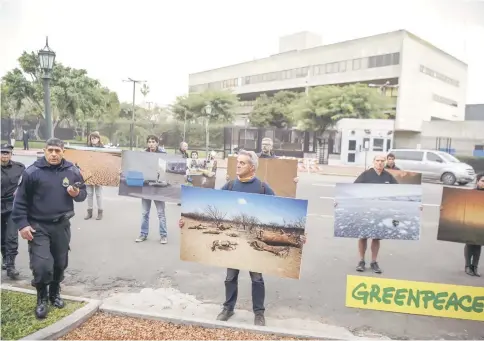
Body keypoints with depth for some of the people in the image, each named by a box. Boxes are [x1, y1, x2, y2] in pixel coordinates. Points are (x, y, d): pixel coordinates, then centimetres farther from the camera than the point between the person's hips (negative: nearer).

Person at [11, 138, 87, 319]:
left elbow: (83, 193, 9)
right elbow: (20, 200, -6)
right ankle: (42, 299, 17)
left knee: (60, 263, 15)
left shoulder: (72, 171, -1)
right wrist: (22, 224, -12)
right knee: (42, 265, -8)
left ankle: (55, 293, 38)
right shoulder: (32, 172, -10)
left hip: (62, 226, 3)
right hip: (38, 227, -3)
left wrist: (77, 194, -14)